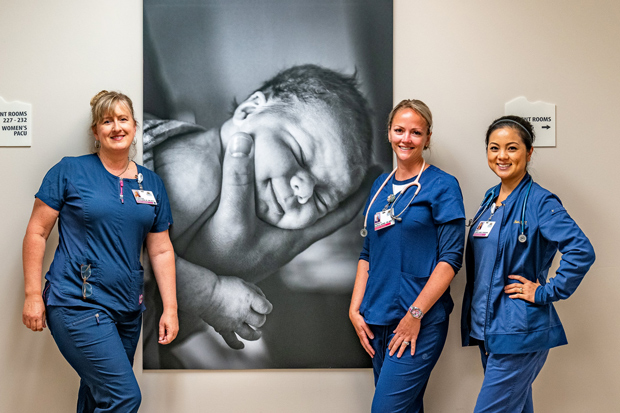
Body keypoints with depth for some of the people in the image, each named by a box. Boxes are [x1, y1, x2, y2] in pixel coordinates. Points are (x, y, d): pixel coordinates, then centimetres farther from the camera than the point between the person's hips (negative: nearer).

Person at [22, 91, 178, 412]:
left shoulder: (151, 183, 10)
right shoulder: (69, 172, -3)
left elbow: (161, 250, 13)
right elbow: (36, 232, -1)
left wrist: (170, 308, 8)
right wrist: (33, 295, -6)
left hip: (128, 309, 5)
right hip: (77, 304, -5)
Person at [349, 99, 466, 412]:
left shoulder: (442, 185, -6)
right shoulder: (381, 185, 13)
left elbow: (451, 258, -11)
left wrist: (415, 315, -15)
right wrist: (355, 309, 6)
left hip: (420, 322, -6)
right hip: (377, 321, 6)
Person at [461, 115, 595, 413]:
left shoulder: (540, 202, -12)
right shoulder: (491, 199, 11)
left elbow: (581, 252, -23)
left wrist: (546, 293, -18)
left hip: (519, 333, -8)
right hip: (488, 329, 8)